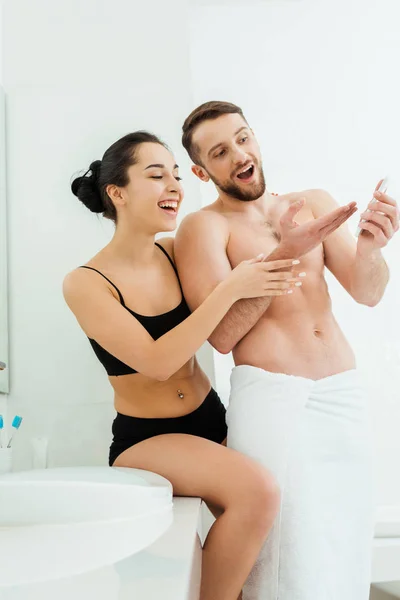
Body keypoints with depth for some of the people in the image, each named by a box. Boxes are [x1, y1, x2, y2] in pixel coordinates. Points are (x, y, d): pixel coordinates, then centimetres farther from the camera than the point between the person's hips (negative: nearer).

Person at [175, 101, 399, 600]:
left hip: (344, 393, 5)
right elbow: (222, 335, -11)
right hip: (270, 395, -4)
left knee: (347, 554, 8)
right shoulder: (203, 226, 0)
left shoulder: (315, 203, 14)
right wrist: (285, 254, -18)